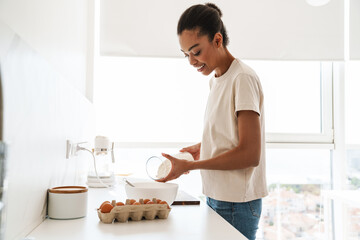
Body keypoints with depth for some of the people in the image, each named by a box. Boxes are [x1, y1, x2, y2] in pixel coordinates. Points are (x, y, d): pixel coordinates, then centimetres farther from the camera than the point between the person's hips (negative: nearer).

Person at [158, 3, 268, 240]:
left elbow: (250, 154, -19)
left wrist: (189, 166, -17)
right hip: (215, 196, 8)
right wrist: (201, 147, 7)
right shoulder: (215, 79, 12)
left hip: (236, 203, -7)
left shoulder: (243, 78, -15)